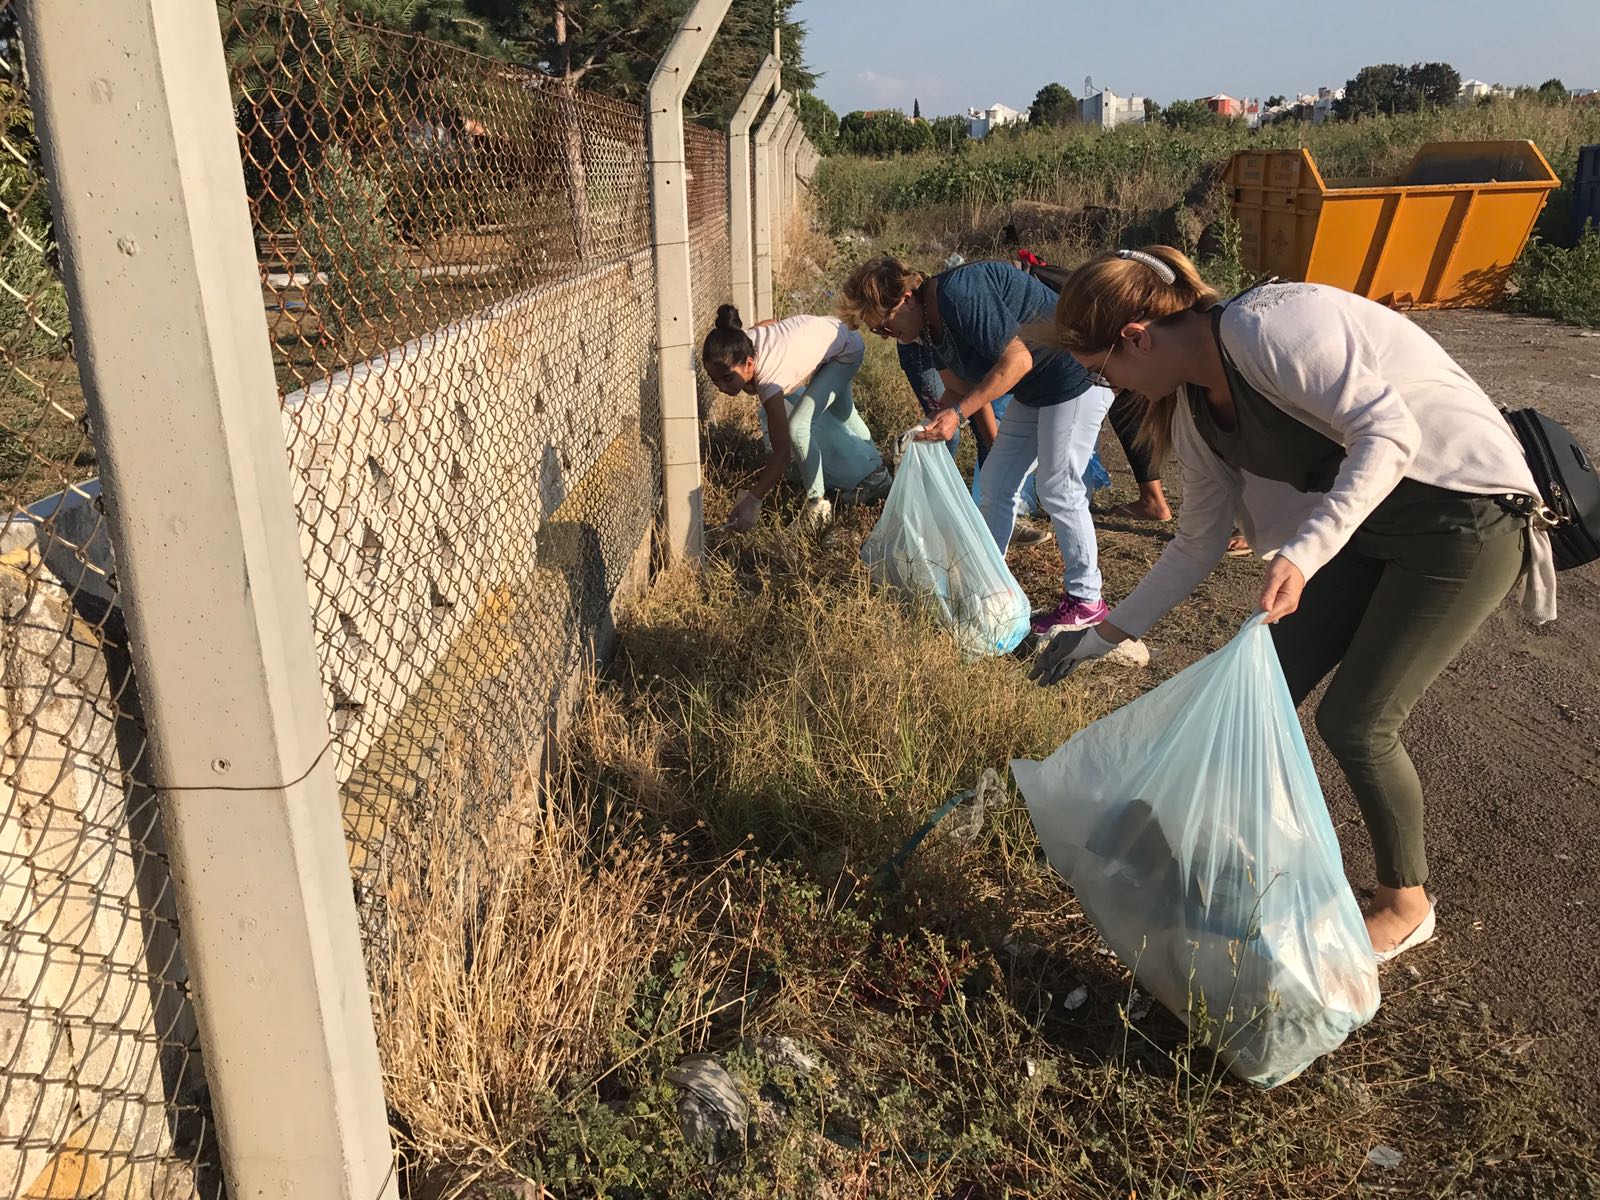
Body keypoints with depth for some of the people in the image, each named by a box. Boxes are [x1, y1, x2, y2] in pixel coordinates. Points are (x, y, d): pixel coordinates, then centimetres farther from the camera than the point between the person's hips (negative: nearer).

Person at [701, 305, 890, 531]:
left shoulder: (769, 379, -45)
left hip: (846, 349, -8)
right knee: (842, 417, 30)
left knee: (797, 428, -24)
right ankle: (877, 476, 54)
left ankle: (817, 503, -4)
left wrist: (753, 499, -48)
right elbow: (768, 323, -4)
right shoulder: (740, 345, -28)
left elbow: (782, 453, -44)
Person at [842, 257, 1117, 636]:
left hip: (1078, 376, -10)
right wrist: (931, 431, -4)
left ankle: (1086, 600, 8)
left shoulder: (958, 294, -26)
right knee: (996, 483, 9)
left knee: (1057, 490, -6)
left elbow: (1017, 360, -29)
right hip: (1034, 390, 10)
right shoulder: (933, 322, 5)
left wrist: (957, 413, -30)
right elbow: (959, 389, 12)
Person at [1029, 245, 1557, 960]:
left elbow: (1389, 432, -28)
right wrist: (1107, 634, 9)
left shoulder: (1267, 327, -24)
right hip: (1368, 524, 8)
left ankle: (1406, 903, 21)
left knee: (1355, 721, -5)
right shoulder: (1196, 412, 2)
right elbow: (1197, 546, 10)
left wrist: (1303, 552, -38)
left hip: (1468, 516, -8)